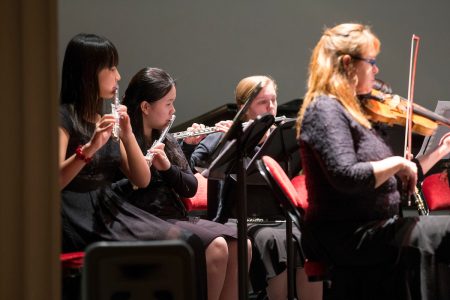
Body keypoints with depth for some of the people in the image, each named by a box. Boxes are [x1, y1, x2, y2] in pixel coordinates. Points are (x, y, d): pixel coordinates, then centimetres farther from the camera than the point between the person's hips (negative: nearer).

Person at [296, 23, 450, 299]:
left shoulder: (356, 111, 18)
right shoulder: (325, 110, -10)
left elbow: (397, 181, 22)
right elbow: (346, 177, -25)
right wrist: (397, 162, -13)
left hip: (373, 229, 9)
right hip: (343, 237, -9)